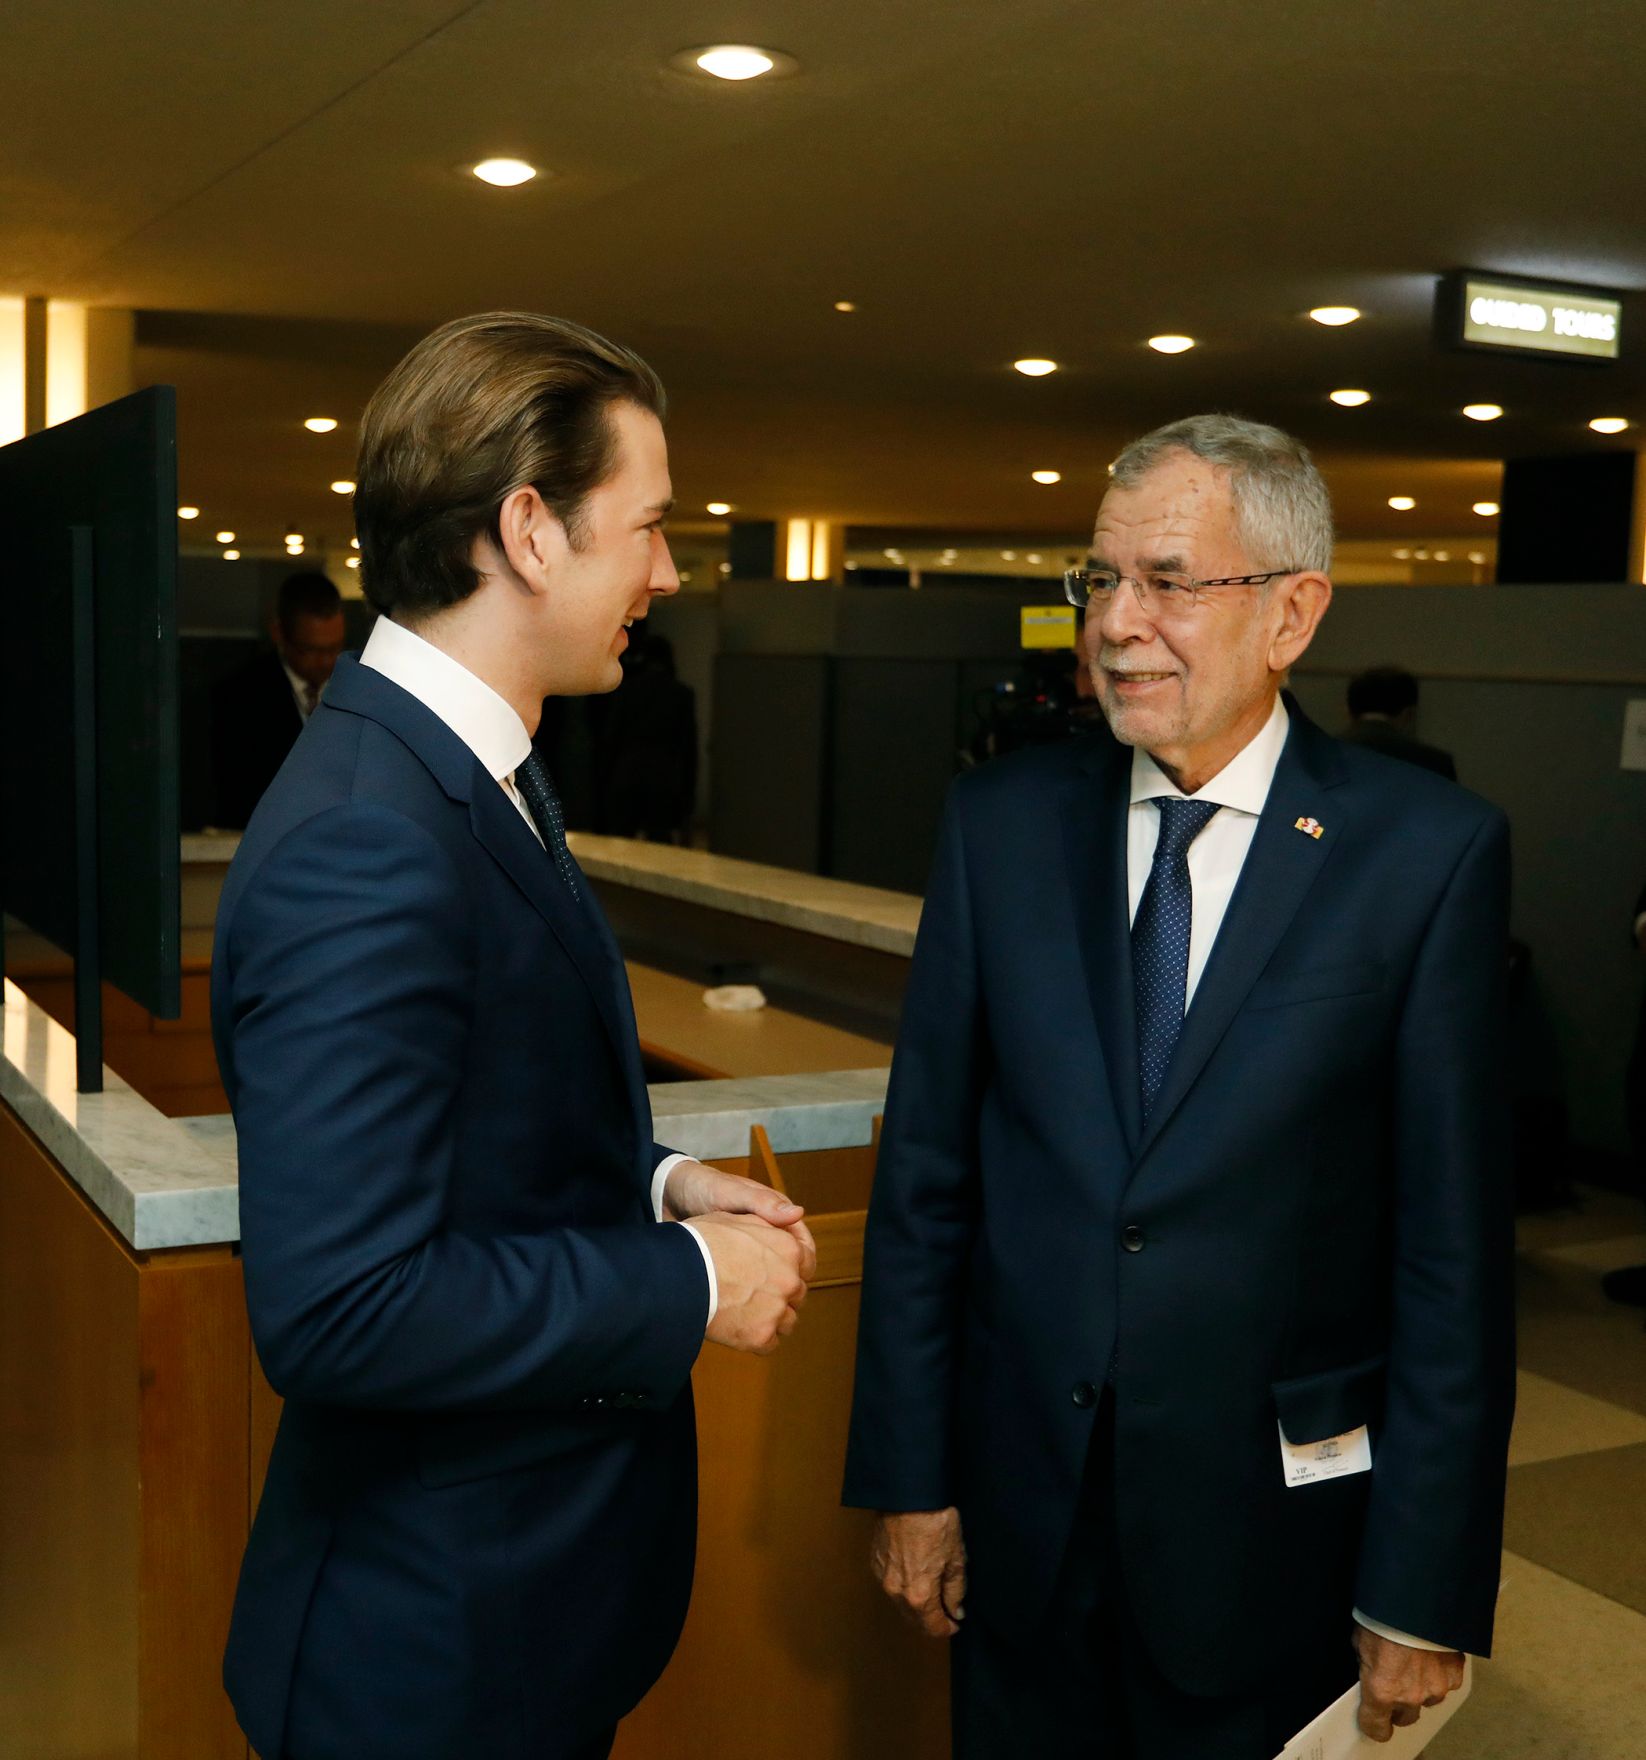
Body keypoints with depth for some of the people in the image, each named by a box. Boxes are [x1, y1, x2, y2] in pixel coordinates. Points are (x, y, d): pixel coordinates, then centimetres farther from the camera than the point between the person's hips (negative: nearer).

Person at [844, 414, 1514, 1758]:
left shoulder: (1431, 852, -10)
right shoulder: (1001, 822, -1)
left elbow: (1455, 1244, -9)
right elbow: (925, 1172, 1)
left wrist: (1427, 1589, -7)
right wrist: (909, 1474, 0)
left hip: (1274, 1524, -2)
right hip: (1022, 1501, 3)